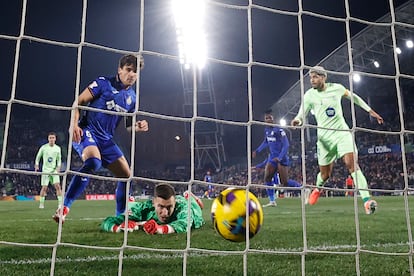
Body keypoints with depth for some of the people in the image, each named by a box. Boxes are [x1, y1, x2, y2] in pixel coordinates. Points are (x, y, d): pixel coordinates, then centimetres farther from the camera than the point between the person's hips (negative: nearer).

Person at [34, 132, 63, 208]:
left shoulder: (58, 148, 4)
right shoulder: (43, 147, -3)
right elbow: (38, 156, 9)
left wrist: (58, 166, -2)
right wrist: (36, 165, -3)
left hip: (54, 170, 2)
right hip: (45, 170, -1)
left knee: (58, 186, -10)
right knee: (44, 188, -2)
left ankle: (60, 203, -6)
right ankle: (41, 203, 13)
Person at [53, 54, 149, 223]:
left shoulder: (132, 97, 13)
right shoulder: (104, 83, -4)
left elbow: (128, 125, 21)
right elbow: (79, 102, -5)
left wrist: (138, 127, -2)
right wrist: (74, 124, -20)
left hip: (106, 139, 7)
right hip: (86, 131, -7)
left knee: (126, 174, 3)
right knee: (93, 162, -35)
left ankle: (120, 216, 22)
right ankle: (64, 208, -30)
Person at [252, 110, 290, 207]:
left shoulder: (279, 130, -17)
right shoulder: (266, 130, 7)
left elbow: (286, 145, -19)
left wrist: (280, 158, -26)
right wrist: (257, 151, 20)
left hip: (282, 158, -7)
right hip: (272, 157, 7)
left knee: (284, 183, -8)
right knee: (267, 178, -4)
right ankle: (272, 201, 2)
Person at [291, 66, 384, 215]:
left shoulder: (337, 88, 0)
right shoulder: (309, 95, -3)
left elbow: (353, 97, 18)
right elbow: (302, 114, -10)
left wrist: (370, 111, 18)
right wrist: (297, 120, -34)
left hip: (342, 132, 0)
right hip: (324, 136, 0)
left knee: (352, 164, -20)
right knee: (325, 173, 7)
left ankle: (366, 200, -22)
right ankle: (318, 188, 42)